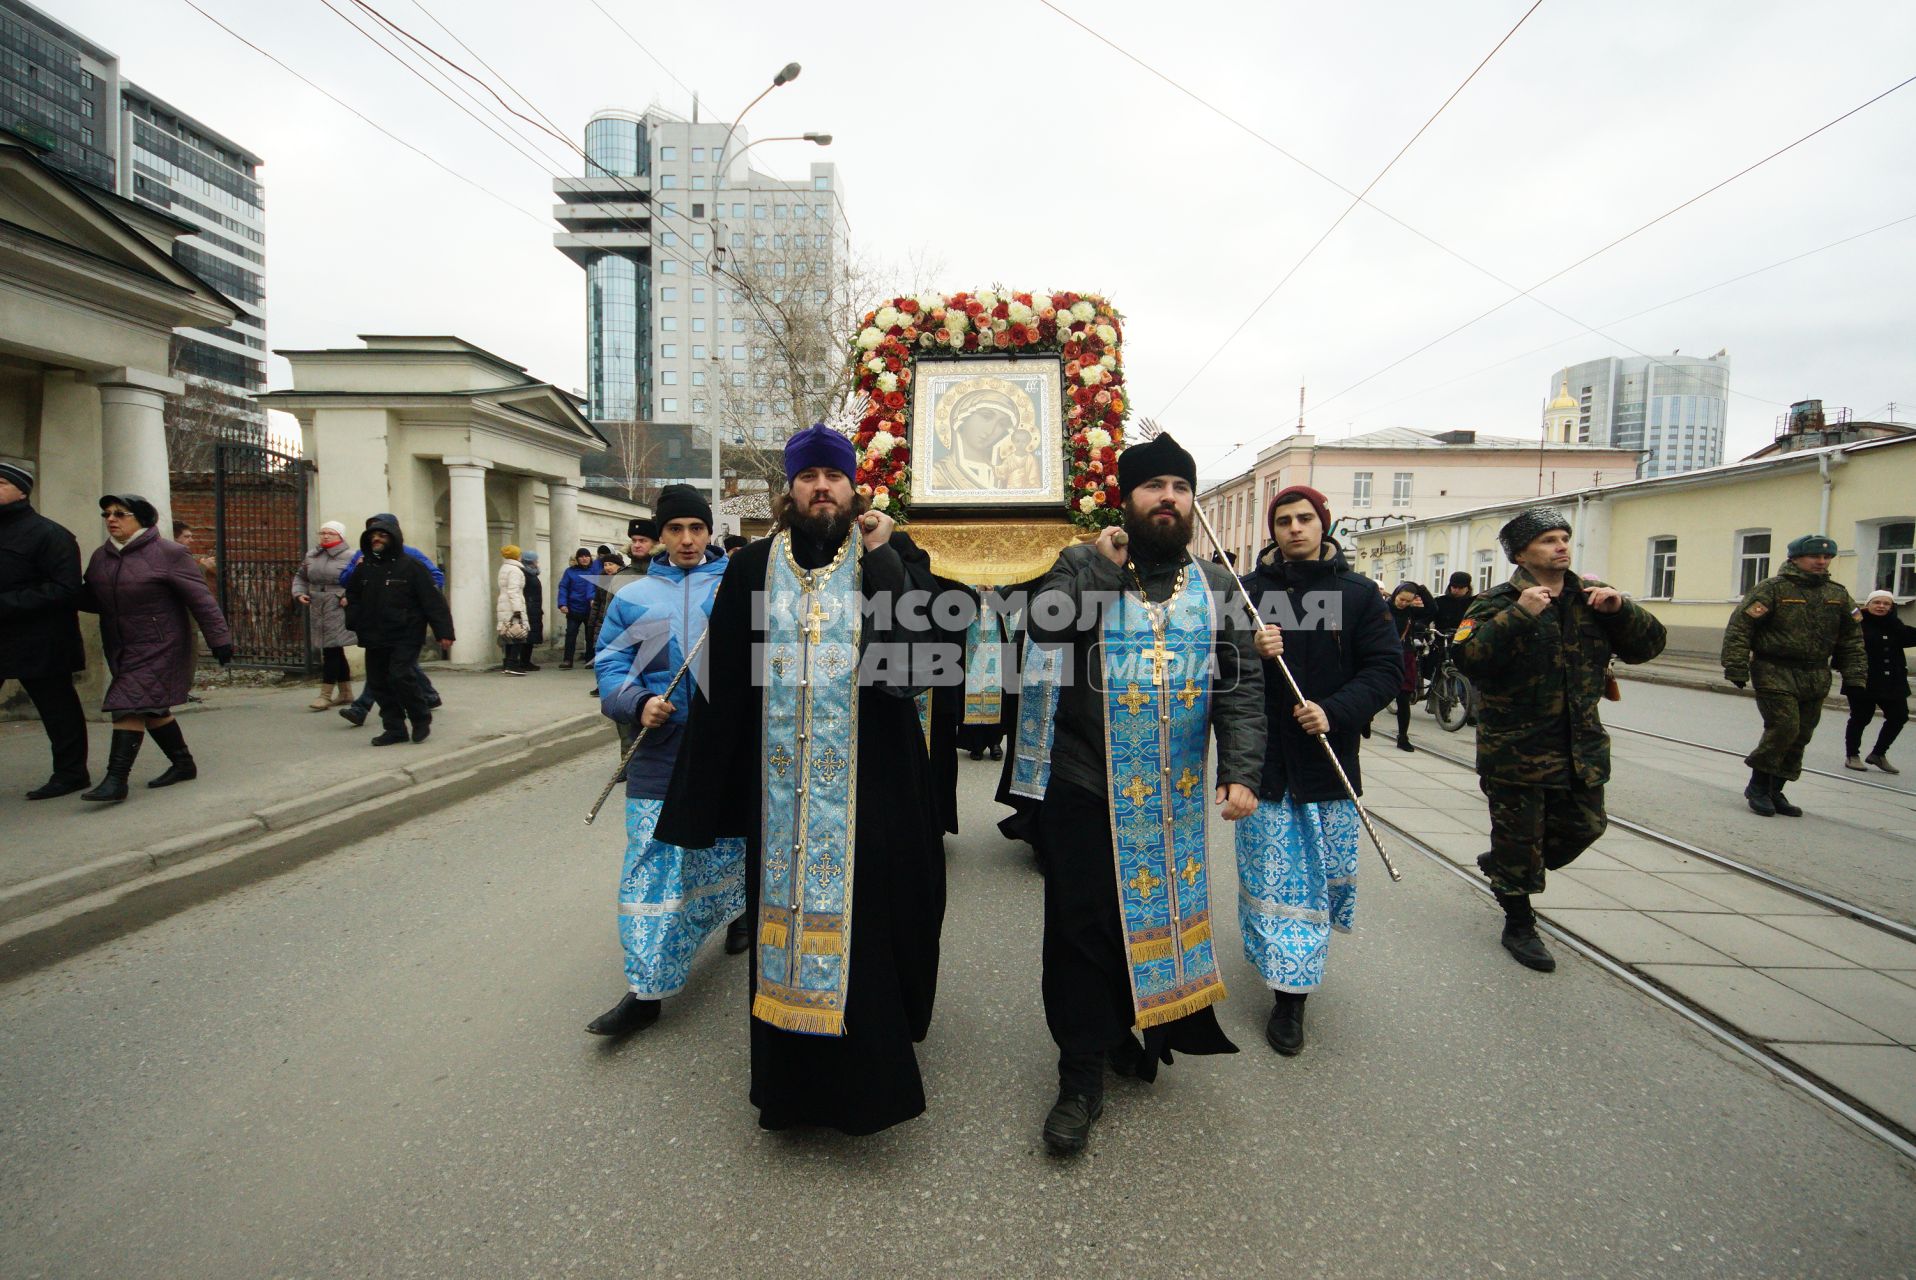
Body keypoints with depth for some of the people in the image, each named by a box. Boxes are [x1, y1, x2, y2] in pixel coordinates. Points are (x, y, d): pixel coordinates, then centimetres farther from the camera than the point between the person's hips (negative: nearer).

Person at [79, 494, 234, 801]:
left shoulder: (168, 554, -10)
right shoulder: (101, 557, 11)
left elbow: (201, 599, -13)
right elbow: (94, 600, 18)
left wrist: (219, 639, -16)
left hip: (159, 648, -8)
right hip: (121, 649, 8)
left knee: (130, 707, -12)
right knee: (152, 709, 13)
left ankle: (116, 780, -10)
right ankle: (183, 764, 25)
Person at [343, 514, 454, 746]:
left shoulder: (412, 566, -7)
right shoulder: (364, 568, 10)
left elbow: (433, 601, -11)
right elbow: (353, 598, 22)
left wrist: (444, 631, -16)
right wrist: (354, 624, 7)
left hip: (405, 637, -6)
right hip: (374, 639, 6)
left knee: (401, 677, -15)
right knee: (378, 683, 7)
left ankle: (421, 719, 6)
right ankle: (394, 729, 17)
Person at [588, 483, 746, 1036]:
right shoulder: (634, 597, 9)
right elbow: (610, 665, 6)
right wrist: (639, 702, -13)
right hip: (660, 750, 1)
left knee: (731, 845, 15)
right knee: (653, 865, 1)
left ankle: (739, 912, 46)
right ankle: (646, 990, 9)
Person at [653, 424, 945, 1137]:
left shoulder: (884, 565, 1)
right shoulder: (752, 571, 4)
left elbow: (903, 655, -17)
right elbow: (722, 685, 4)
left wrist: (878, 558, -15)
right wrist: (697, 800, 5)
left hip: (865, 790, -1)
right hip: (780, 791, 1)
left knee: (863, 926, 4)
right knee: (783, 927, 10)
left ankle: (865, 1073, 27)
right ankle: (789, 1082, 31)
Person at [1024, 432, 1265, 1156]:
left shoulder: (1217, 585, 6)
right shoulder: (1084, 566, -1)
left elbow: (1241, 684, 0)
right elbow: (1044, 625, -19)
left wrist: (1241, 771, -10)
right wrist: (1106, 565, -17)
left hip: (1176, 800, 3)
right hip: (1086, 791, -3)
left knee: (1159, 922, 17)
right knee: (1082, 932, 4)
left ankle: (1130, 1035, 41)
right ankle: (1081, 1079, 21)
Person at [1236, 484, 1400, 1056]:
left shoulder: (1358, 593, 2)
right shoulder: (1249, 590, 1)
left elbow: (1386, 666, -1)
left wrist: (1336, 711, -16)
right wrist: (1250, 652, -20)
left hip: (1329, 758, 1)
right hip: (1263, 757, -1)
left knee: (1326, 869, 8)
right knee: (1272, 872, 4)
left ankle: (1292, 992, 27)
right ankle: (1290, 993, 20)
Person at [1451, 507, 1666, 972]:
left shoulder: (1591, 597, 8)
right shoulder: (1499, 602, -11)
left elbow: (1649, 644, 7)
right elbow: (1466, 655, -25)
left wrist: (1622, 609, -11)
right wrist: (1520, 615, -31)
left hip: (1580, 746, 6)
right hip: (1516, 749, -6)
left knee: (1582, 826, 15)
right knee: (1518, 834, 5)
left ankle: (1503, 869, 40)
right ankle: (1519, 926, 24)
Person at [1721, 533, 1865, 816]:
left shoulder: (1838, 595, 11)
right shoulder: (1771, 589, -8)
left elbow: (1852, 638, 16)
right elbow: (1739, 627, -13)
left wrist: (1854, 675, 8)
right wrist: (1736, 668, -18)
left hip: (1816, 679, 6)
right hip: (1775, 673, -6)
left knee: (1799, 737, 8)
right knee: (1783, 727, -14)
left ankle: (1774, 791, 18)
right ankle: (1757, 786, 0)